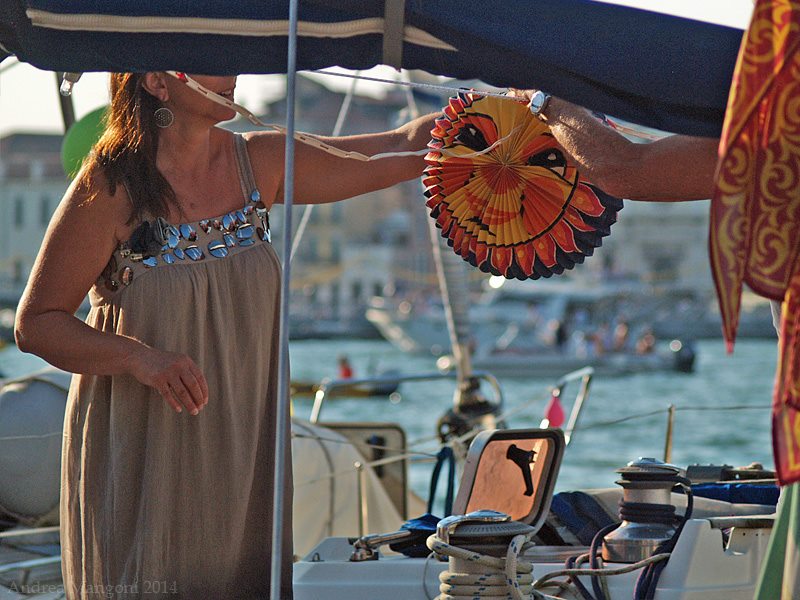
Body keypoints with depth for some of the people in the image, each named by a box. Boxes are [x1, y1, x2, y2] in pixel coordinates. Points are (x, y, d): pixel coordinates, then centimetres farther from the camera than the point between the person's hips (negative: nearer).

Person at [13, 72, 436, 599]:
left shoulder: (259, 164, 3)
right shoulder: (110, 187, -11)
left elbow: (403, 152, 6)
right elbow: (36, 323, -9)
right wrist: (141, 358, -23)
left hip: (241, 459, 5)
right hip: (139, 458, -4)